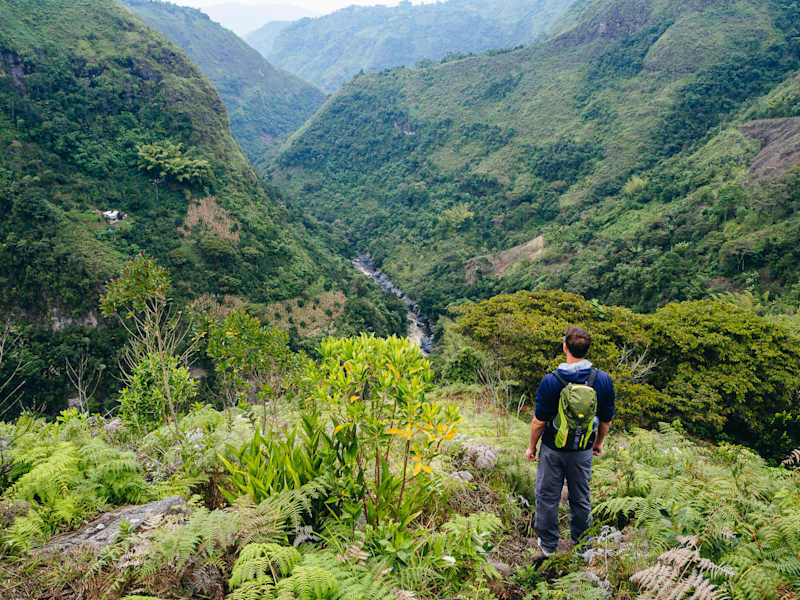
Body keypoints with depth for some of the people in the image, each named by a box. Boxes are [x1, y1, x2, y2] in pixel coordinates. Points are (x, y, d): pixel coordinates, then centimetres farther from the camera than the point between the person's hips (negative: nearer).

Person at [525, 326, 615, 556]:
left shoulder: (551, 381, -22)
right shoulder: (603, 379, -13)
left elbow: (539, 421, -14)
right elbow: (606, 419, 0)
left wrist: (532, 446, 2)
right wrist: (599, 443, 17)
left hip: (553, 449, -3)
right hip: (583, 450, 3)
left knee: (547, 496, 15)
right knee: (581, 498, 20)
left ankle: (548, 544, 29)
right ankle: (581, 543, 36)